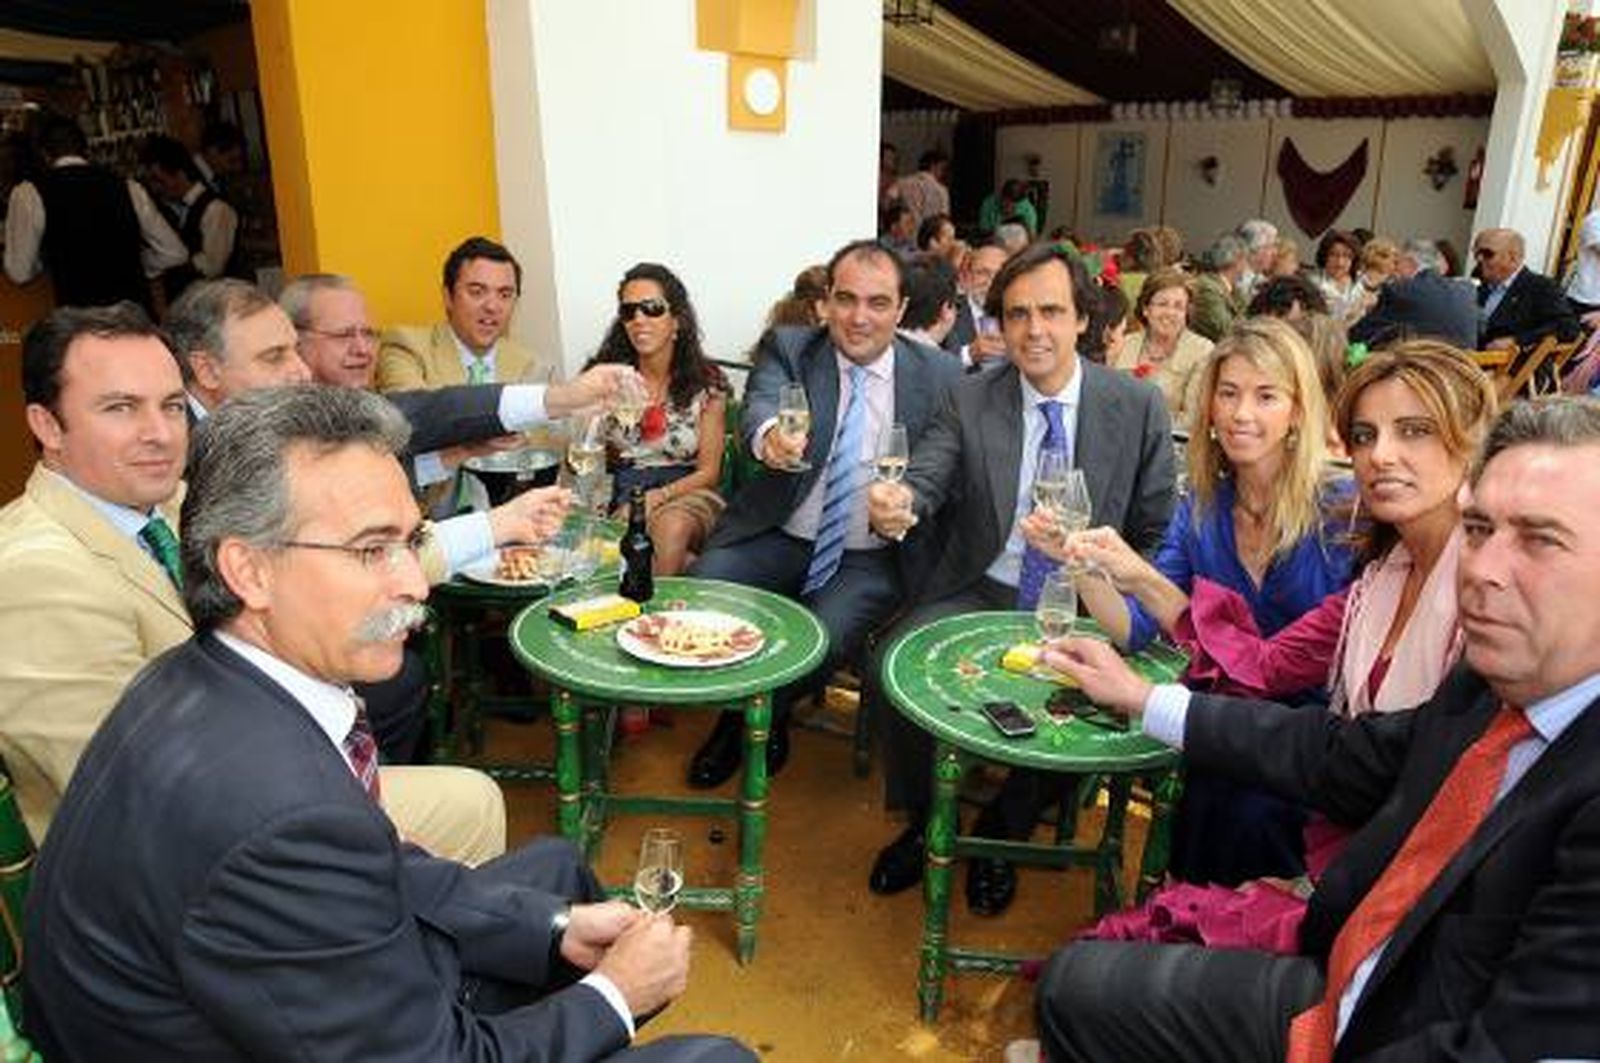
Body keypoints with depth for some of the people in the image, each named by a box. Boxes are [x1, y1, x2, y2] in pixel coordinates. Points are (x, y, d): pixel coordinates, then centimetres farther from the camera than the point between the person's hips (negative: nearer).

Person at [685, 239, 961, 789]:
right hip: (778, 537, 2)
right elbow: (760, 404, -21)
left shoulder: (940, 377, 1)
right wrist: (768, 434, -44)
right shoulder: (787, 349, 1)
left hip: (871, 558, -1)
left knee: (824, 638, -28)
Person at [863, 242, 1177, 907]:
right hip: (980, 595, 1)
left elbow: (1156, 535, 3)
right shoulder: (968, 400, 2)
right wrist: (900, 504, -37)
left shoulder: (1140, 408, 0)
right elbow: (926, 480, -12)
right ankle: (922, 822, 4)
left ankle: (1005, 833, 4)